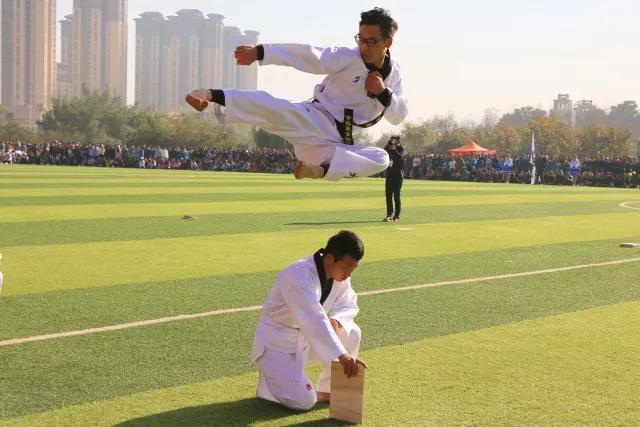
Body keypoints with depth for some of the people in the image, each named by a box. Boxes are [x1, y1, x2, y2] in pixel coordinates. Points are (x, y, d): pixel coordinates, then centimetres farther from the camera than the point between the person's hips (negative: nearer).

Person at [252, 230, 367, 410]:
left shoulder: (339, 272, -6)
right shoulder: (299, 276, -32)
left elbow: (349, 304, 5)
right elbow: (313, 320, -43)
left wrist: (336, 319, -20)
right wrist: (342, 355, -50)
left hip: (306, 338, 8)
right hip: (277, 342, -8)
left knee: (351, 333, -13)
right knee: (305, 401, -21)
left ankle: (327, 390, 4)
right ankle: (268, 381, 10)